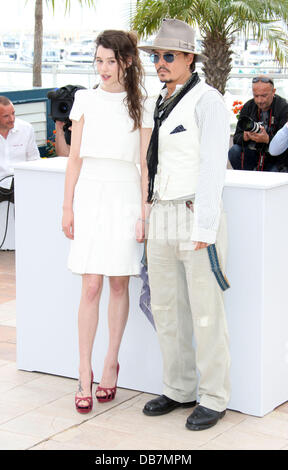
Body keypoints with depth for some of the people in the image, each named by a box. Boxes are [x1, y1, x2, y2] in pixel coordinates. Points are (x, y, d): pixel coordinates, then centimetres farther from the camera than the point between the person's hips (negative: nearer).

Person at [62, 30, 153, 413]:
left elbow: (146, 164, 2)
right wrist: (67, 207, 2)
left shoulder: (141, 105, 4)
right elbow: (75, 158, 7)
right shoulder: (85, 100, 7)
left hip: (125, 197, 0)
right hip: (90, 195, 0)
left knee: (119, 284, 5)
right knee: (91, 287, -4)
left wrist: (144, 214, -4)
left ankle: (111, 365, 19)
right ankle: (85, 374, 0)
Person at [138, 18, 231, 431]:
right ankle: (179, 390, 25)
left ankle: (214, 398, 12)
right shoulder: (161, 104, 13)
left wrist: (204, 230, -21)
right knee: (166, 308, 12)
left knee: (206, 312, 0)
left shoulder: (207, 101, -12)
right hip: (162, 218, 8)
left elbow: (213, 168, -17)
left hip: (198, 217, -8)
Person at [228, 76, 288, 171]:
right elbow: (236, 138, 1)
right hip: (253, 154, 5)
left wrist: (267, 139, -34)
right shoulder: (248, 107, 2)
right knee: (234, 151, -20)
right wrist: (244, 137, -23)